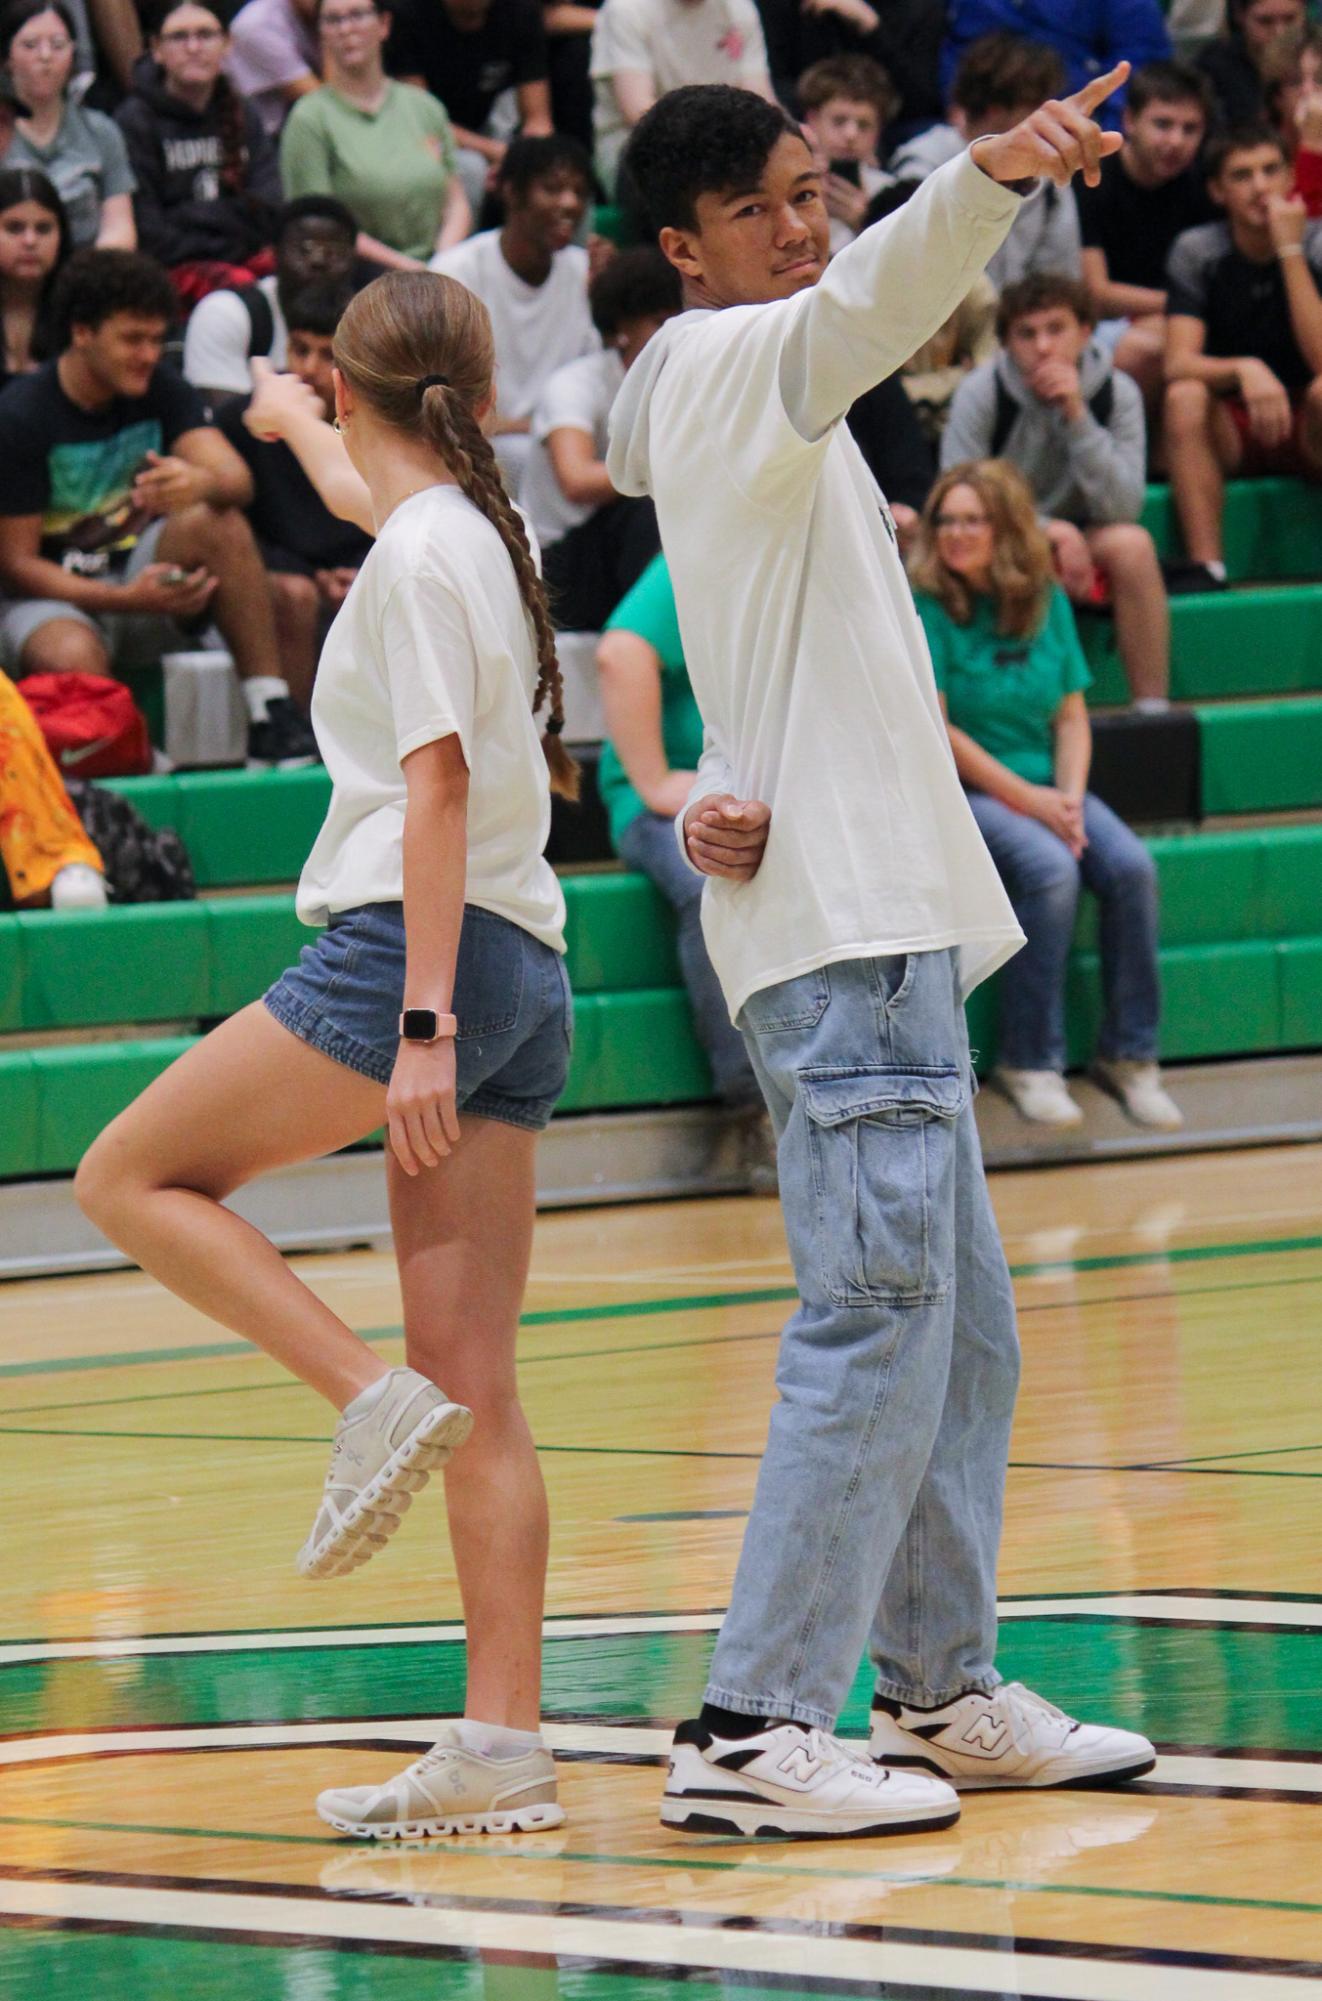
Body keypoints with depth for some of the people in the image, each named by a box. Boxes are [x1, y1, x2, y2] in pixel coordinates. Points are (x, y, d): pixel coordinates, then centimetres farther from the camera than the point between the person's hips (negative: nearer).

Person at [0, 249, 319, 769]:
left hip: (140, 573, 5)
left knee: (218, 521, -25)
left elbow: (237, 481, -14)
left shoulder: (162, 392, 0)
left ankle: (271, 716, -28)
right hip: (54, 595, -5)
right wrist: (125, 599, -28)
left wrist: (201, 483, -41)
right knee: (73, 659, -40)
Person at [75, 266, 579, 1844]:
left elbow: (437, 790, -17)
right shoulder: (474, 531, 17)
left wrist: (422, 1022, -21)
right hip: (522, 978, 9)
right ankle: (502, 1749, -3)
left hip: (408, 946, -9)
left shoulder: (417, 556, -8)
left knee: (130, 1175, 3)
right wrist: (296, 429, 63)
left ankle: (373, 1400, -13)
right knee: (477, 1386, 2)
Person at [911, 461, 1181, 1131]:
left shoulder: (1046, 600, 8)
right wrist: (1027, 800, -14)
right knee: (1051, 871, -32)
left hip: (1046, 785, 5)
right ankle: (1029, 1062, -21)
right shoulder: (924, 607, -7)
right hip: (961, 793, -5)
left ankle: (1129, 1053, -9)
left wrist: (1069, 798, -8)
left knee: (1131, 867, -21)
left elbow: (1072, 716, 10)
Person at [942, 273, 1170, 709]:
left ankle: (1152, 707, -25)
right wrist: (1051, 530, -27)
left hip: (1078, 546, 2)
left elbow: (1123, 508, -18)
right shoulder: (981, 393, -13)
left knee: (1132, 544, -30)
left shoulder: (1118, 394, -9)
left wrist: (1077, 416, -27)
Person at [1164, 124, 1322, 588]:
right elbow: (1179, 364, -16)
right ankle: (1206, 569, -35)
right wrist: (1244, 371, -37)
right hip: (1232, 436, 1)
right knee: (1185, 398, -30)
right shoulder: (1196, 252, -6)